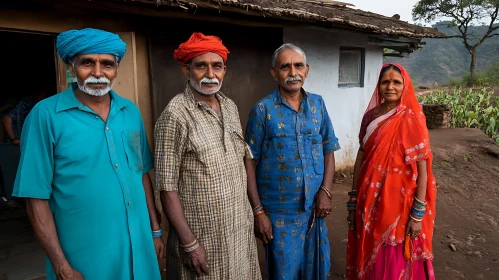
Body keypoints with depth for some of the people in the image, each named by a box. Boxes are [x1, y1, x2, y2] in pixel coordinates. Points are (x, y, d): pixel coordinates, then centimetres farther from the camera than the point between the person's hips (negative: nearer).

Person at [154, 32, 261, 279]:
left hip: (240, 228, 6)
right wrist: (189, 243, -16)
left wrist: (251, 213, 10)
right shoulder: (176, 115, -17)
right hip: (203, 234, -6)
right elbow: (167, 187, -16)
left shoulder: (230, 107, 4)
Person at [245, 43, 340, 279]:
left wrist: (325, 191, -5)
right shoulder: (263, 109, -9)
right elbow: (250, 163, -8)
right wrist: (258, 211, -10)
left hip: (314, 208, 4)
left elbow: (328, 151, 7)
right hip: (279, 212, -3)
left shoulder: (318, 104, 3)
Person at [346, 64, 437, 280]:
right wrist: (353, 201, 5)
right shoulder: (371, 116, 4)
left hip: (398, 203, -4)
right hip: (370, 201, 5)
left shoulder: (412, 120, -10)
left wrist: (417, 214, -12)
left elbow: (422, 169, -11)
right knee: (369, 257, 18)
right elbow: (361, 157, 5)